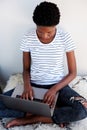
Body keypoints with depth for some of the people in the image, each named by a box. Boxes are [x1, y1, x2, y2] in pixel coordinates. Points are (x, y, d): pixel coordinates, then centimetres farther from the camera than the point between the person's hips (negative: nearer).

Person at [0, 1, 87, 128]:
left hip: (58, 85, 0)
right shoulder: (28, 38, -10)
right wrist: (27, 85, -20)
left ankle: (30, 119, -18)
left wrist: (55, 89, -24)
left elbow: (73, 72, -8)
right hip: (34, 85, 1)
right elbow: (26, 69, 2)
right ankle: (57, 115, -13)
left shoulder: (65, 37, -13)